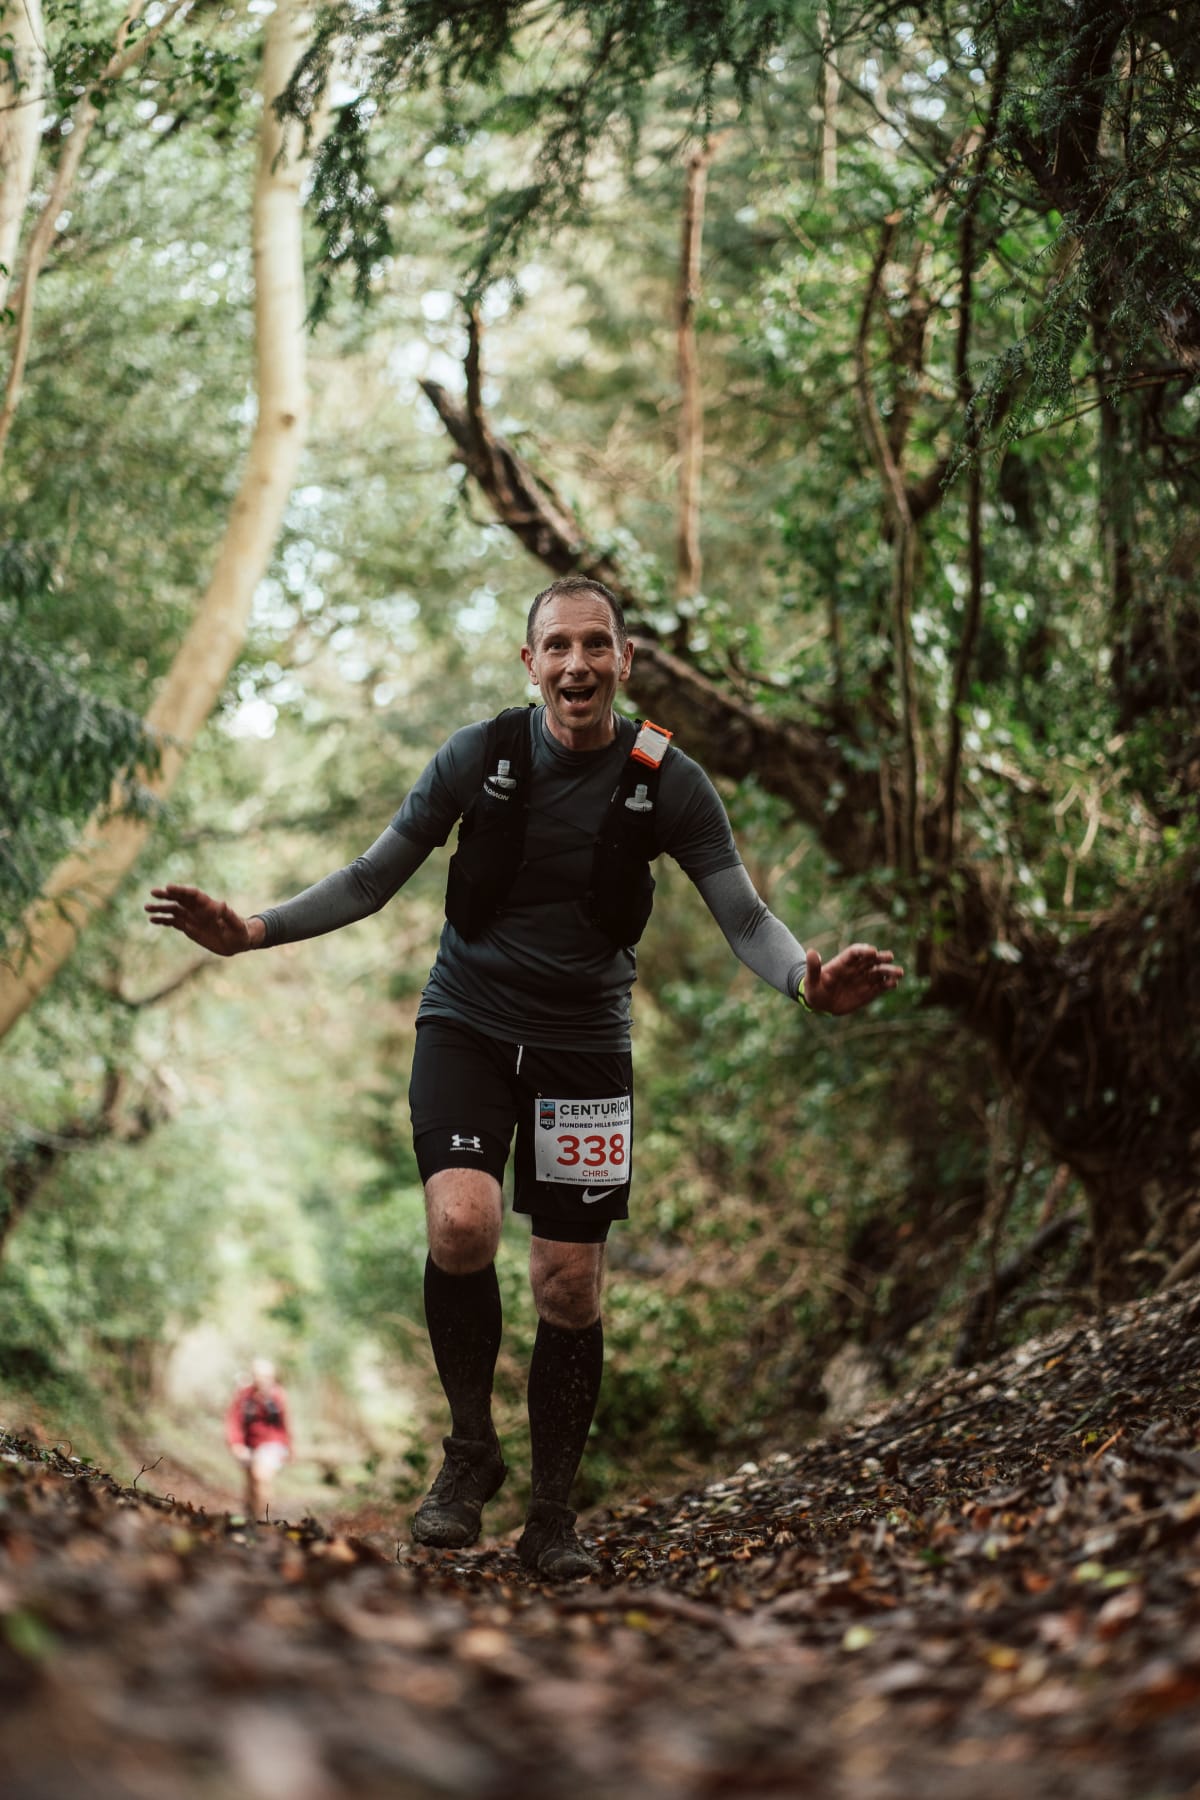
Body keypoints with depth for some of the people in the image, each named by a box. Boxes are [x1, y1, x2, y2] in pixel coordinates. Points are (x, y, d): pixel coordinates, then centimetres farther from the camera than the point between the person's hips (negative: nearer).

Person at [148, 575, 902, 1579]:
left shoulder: (668, 782, -8)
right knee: (463, 1223, -25)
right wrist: (255, 931, -16)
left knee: (571, 1286, 0)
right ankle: (471, 1449, -2)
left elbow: (744, 915, -8)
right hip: (468, 1023, -1)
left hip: (585, 1044, 1)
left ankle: (552, 1514, 18)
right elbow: (373, 879, -2)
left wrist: (808, 983, -30)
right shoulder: (479, 757, -8)